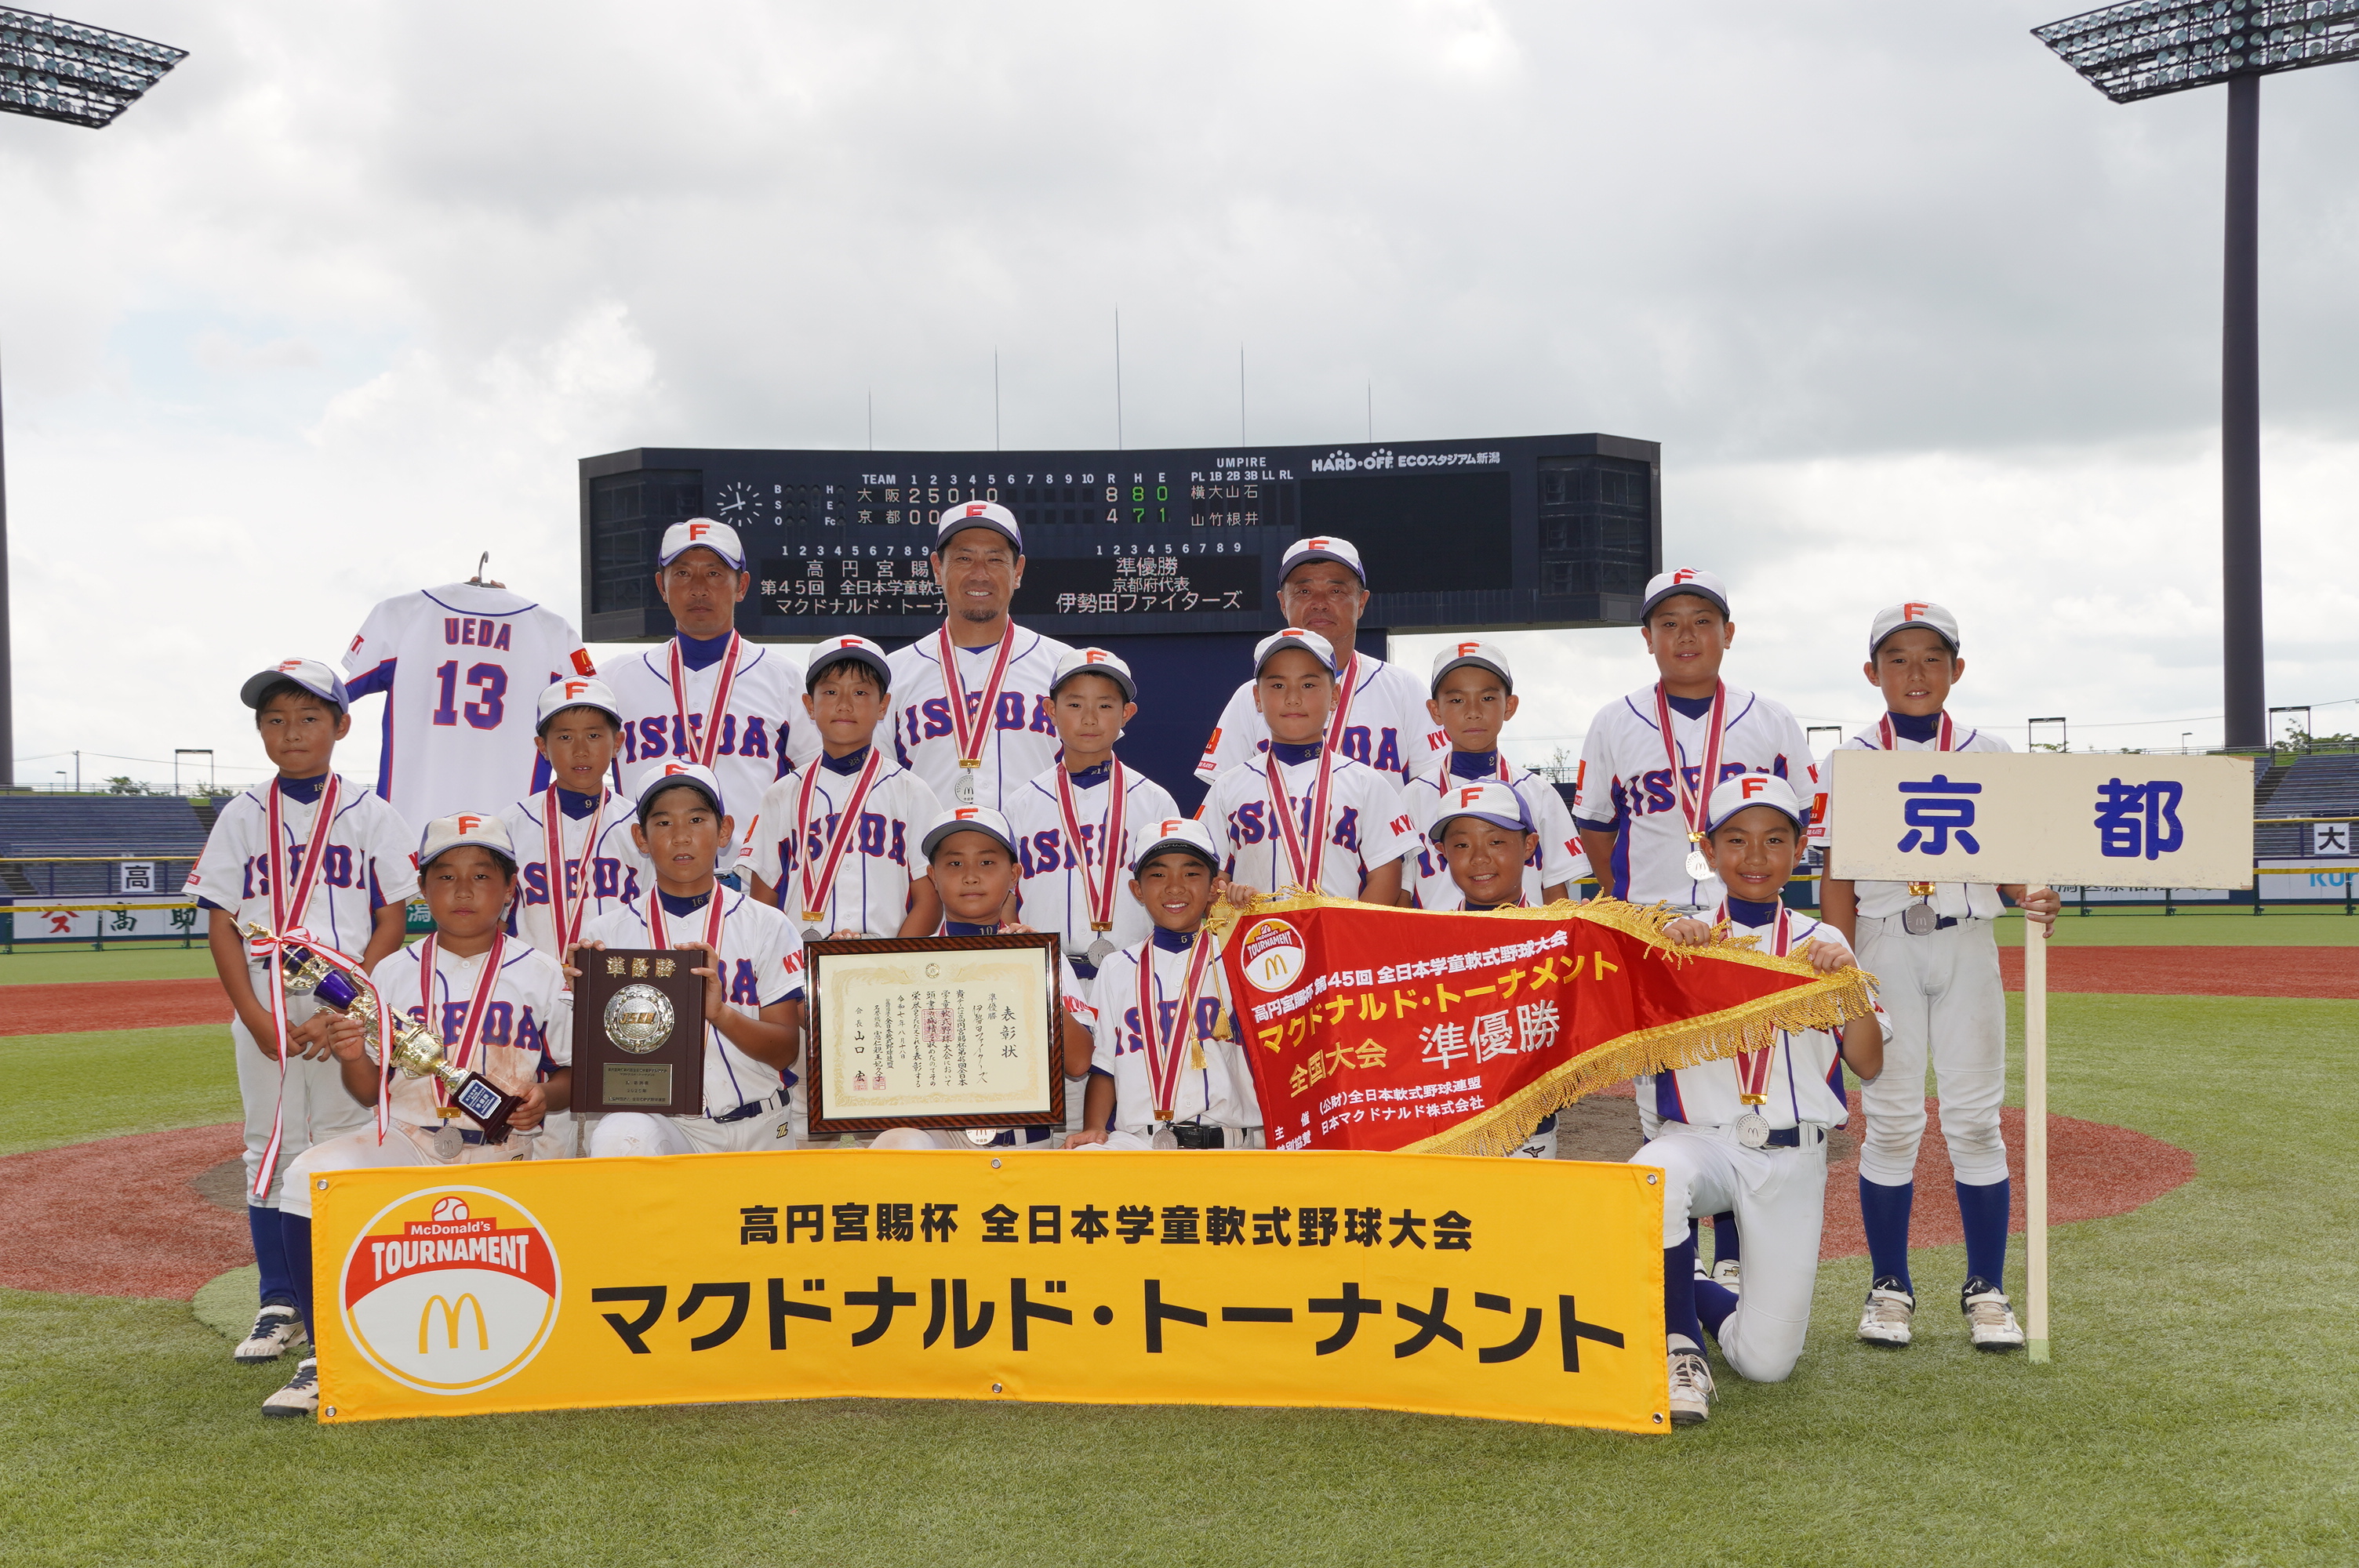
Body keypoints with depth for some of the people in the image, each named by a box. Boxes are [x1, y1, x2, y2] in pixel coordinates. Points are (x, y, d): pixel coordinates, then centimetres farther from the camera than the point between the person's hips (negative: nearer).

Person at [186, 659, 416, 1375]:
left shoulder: (370, 815, 2)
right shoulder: (242, 818, 8)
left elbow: (391, 923, -1)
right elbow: (221, 925, 5)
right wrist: (256, 1017, -7)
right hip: (264, 1015, 2)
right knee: (269, 1151, 7)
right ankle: (280, 1303, 17)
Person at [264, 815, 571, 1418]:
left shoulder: (542, 976, 4)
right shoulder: (394, 973, 9)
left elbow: (578, 1070, 7)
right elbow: (370, 1091, 9)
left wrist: (547, 1097, -15)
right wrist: (351, 1057, -13)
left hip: (502, 1149, -2)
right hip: (407, 1136, 2)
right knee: (308, 1177, -25)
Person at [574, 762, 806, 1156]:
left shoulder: (767, 926, 4)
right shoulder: (607, 933, 6)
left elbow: (786, 1050, -1)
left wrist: (719, 1011, -18)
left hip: (759, 1127, 1)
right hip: (660, 1119, 0)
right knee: (620, 1136, -32)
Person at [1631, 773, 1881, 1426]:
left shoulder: (1821, 944, 9)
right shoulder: (1679, 938, 5)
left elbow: (1869, 1065, -1)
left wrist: (1848, 980, -15)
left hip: (1792, 1157, 1)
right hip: (1698, 1137, -1)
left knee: (1766, 1361, -5)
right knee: (1655, 1177, -39)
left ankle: (1692, 1296, 30)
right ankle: (1680, 1348, -16)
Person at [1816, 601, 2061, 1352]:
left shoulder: (1989, 754, 6)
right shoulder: (1852, 758, 2)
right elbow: (1837, 877, 0)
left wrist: (2033, 899, -19)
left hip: (1966, 943, 1)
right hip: (1883, 944, -1)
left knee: (1975, 1117, 2)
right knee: (1891, 1118, 3)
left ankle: (1986, 1290, 13)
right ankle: (1889, 1287, 14)